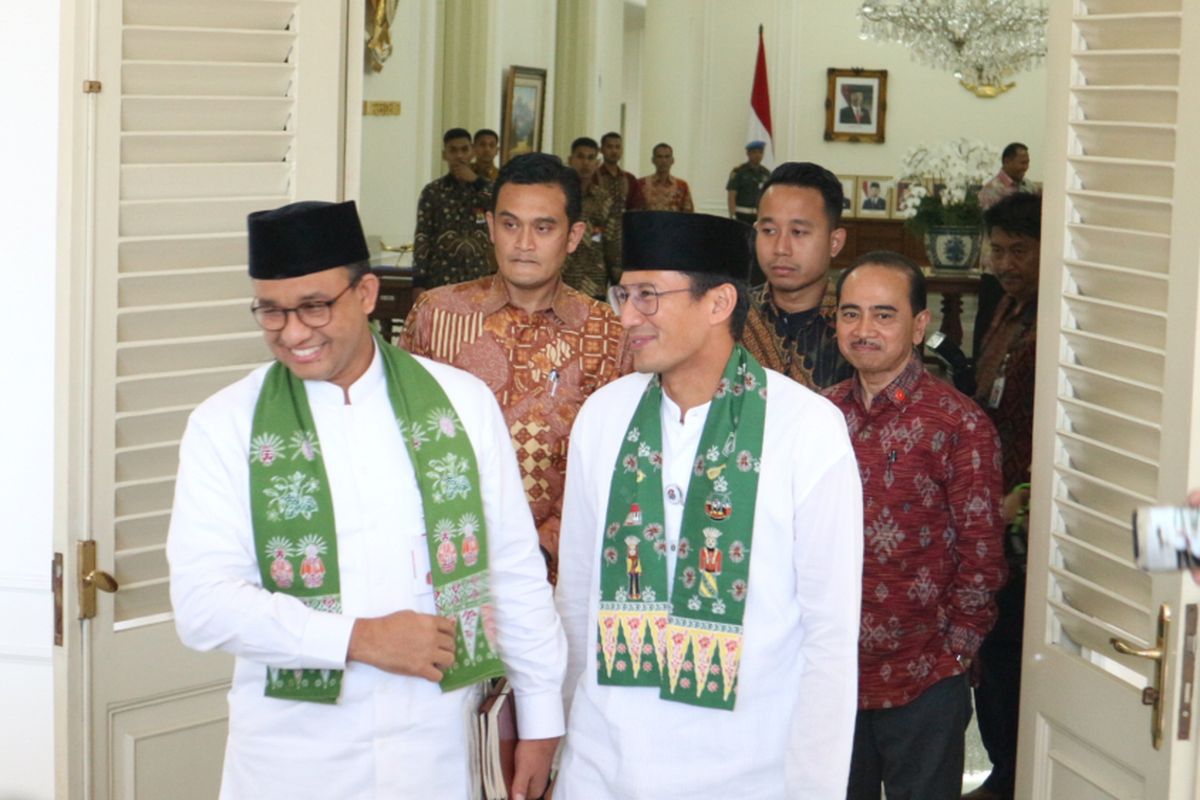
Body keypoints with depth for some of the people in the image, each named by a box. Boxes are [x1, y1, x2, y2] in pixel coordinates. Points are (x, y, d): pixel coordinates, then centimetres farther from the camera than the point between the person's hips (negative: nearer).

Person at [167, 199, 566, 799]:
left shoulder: (460, 402, 2)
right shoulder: (224, 427, -3)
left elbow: (516, 570, 5)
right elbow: (202, 603, -10)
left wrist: (541, 716, 7)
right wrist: (360, 638, -16)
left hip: (435, 750, 1)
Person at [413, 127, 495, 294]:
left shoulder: (485, 187, 8)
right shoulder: (432, 192, 1)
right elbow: (422, 238, -3)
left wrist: (476, 182, -11)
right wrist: (419, 281, -9)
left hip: (478, 278, 2)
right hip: (441, 279, -2)